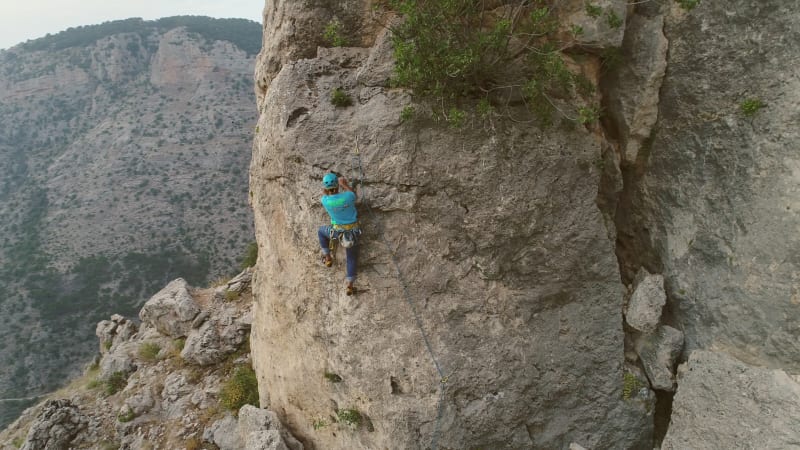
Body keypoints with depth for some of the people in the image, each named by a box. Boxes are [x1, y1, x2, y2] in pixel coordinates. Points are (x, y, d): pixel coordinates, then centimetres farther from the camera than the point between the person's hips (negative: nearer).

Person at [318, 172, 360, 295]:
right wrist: (344, 184, 16)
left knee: (321, 231, 32)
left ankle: (327, 258, 32)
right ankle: (350, 285, 12)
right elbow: (354, 195, 8)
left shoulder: (325, 201, -17)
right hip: (353, 231, 1)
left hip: (337, 231, 0)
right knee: (351, 258, 17)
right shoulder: (348, 196, -19)